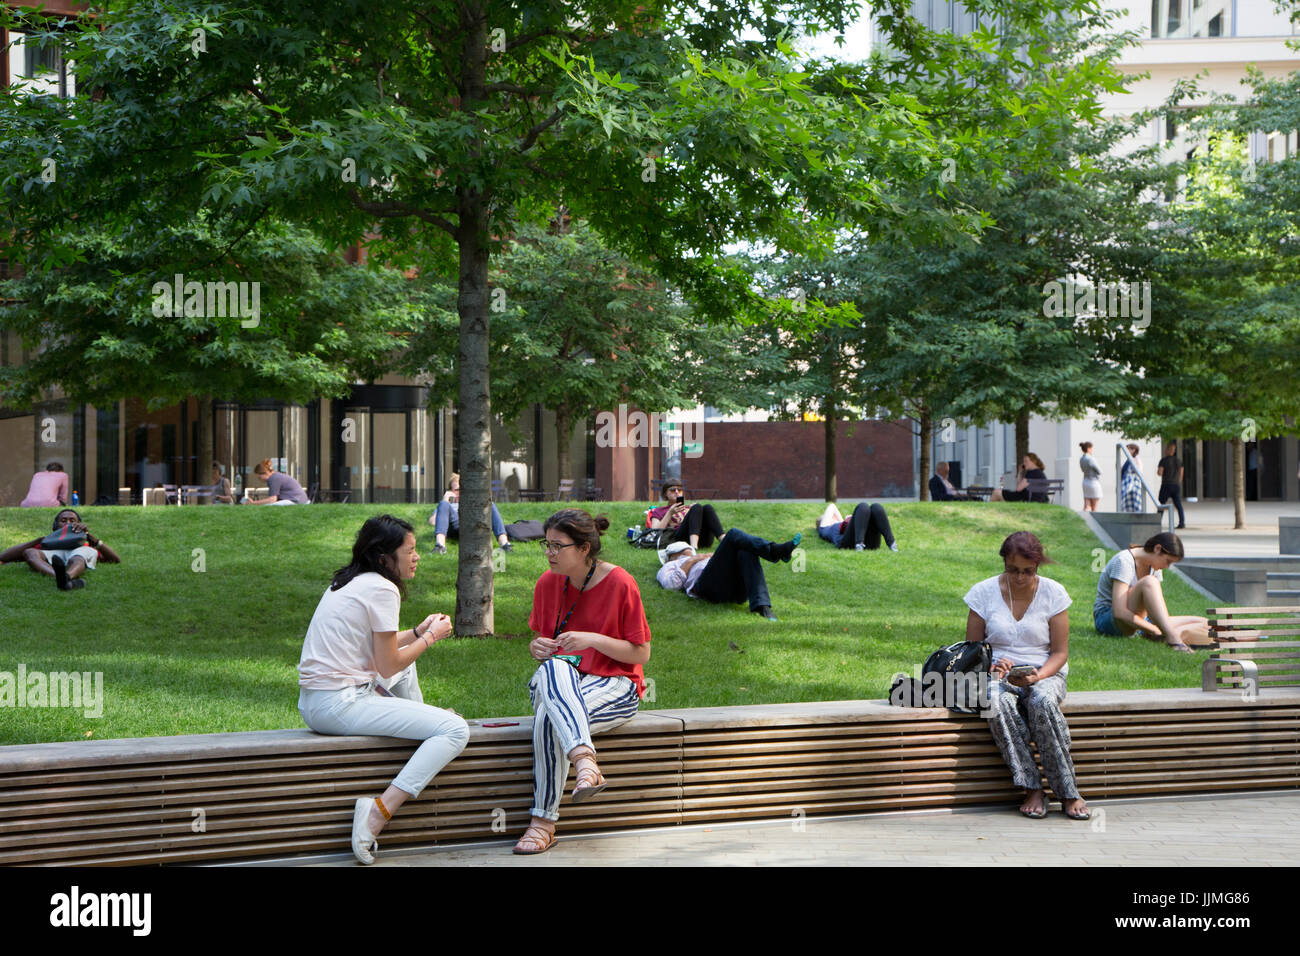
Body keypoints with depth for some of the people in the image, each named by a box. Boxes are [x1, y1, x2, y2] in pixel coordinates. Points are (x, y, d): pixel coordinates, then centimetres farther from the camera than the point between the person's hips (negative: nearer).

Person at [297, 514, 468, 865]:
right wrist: (430, 638, 4)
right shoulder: (381, 589, -11)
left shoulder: (346, 582, 16)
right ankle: (378, 812, -22)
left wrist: (417, 632, 21)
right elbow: (388, 666, -9)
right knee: (455, 731, -16)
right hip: (341, 705, -10)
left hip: (312, 702, 10)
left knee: (407, 664, 32)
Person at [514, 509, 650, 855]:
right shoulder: (547, 583, 6)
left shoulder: (620, 585, -9)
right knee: (553, 668, -37)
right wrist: (537, 647, -6)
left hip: (613, 684, -4)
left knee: (549, 717, -35)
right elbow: (540, 641, 19)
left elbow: (641, 653, -6)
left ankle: (543, 823, -33)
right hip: (558, 683, 4)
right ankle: (584, 759, -50)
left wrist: (594, 639, -19)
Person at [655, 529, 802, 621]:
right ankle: (776, 550, -45)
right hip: (710, 587, -5)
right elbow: (671, 583, 9)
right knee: (733, 534, -18)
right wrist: (693, 560, 10)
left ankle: (761, 607, -44)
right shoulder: (671, 566, 35)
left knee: (747, 551, -26)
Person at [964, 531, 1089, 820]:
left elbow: (1060, 652, 1)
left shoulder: (1053, 593, 1)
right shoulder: (984, 592, 2)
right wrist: (991, 667, -15)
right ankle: (1032, 789, -33)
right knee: (998, 702, -37)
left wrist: (1038, 676, -19)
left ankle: (1068, 793, -30)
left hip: (1045, 673, 0)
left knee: (1043, 701, -37)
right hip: (1000, 674, 0)